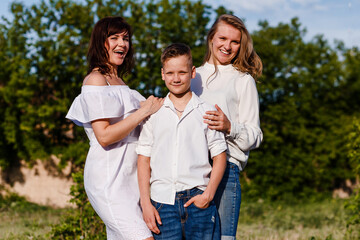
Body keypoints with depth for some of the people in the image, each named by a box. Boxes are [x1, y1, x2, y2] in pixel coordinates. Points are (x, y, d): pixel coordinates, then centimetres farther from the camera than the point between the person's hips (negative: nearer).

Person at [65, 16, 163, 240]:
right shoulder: (95, 80, -6)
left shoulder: (119, 82, 21)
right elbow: (104, 135, -16)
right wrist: (143, 111, -13)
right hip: (109, 178, -9)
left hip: (129, 177, 9)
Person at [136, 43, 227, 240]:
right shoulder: (154, 113, 9)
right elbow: (144, 159, 8)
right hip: (162, 202, 1)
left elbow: (219, 157, 6)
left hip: (197, 199, -1)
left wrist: (208, 194, -6)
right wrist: (145, 203, 0)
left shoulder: (206, 112, 5)